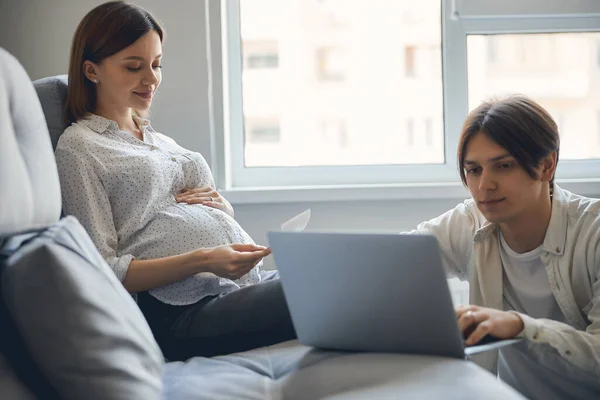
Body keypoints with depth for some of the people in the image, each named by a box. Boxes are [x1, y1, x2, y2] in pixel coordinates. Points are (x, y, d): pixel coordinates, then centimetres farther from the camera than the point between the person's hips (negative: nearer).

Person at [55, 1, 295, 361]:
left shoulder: (162, 141, 29)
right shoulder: (79, 148, 5)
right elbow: (102, 271, -5)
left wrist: (222, 207, 7)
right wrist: (203, 260, -15)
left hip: (256, 279, 8)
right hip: (184, 313, -8)